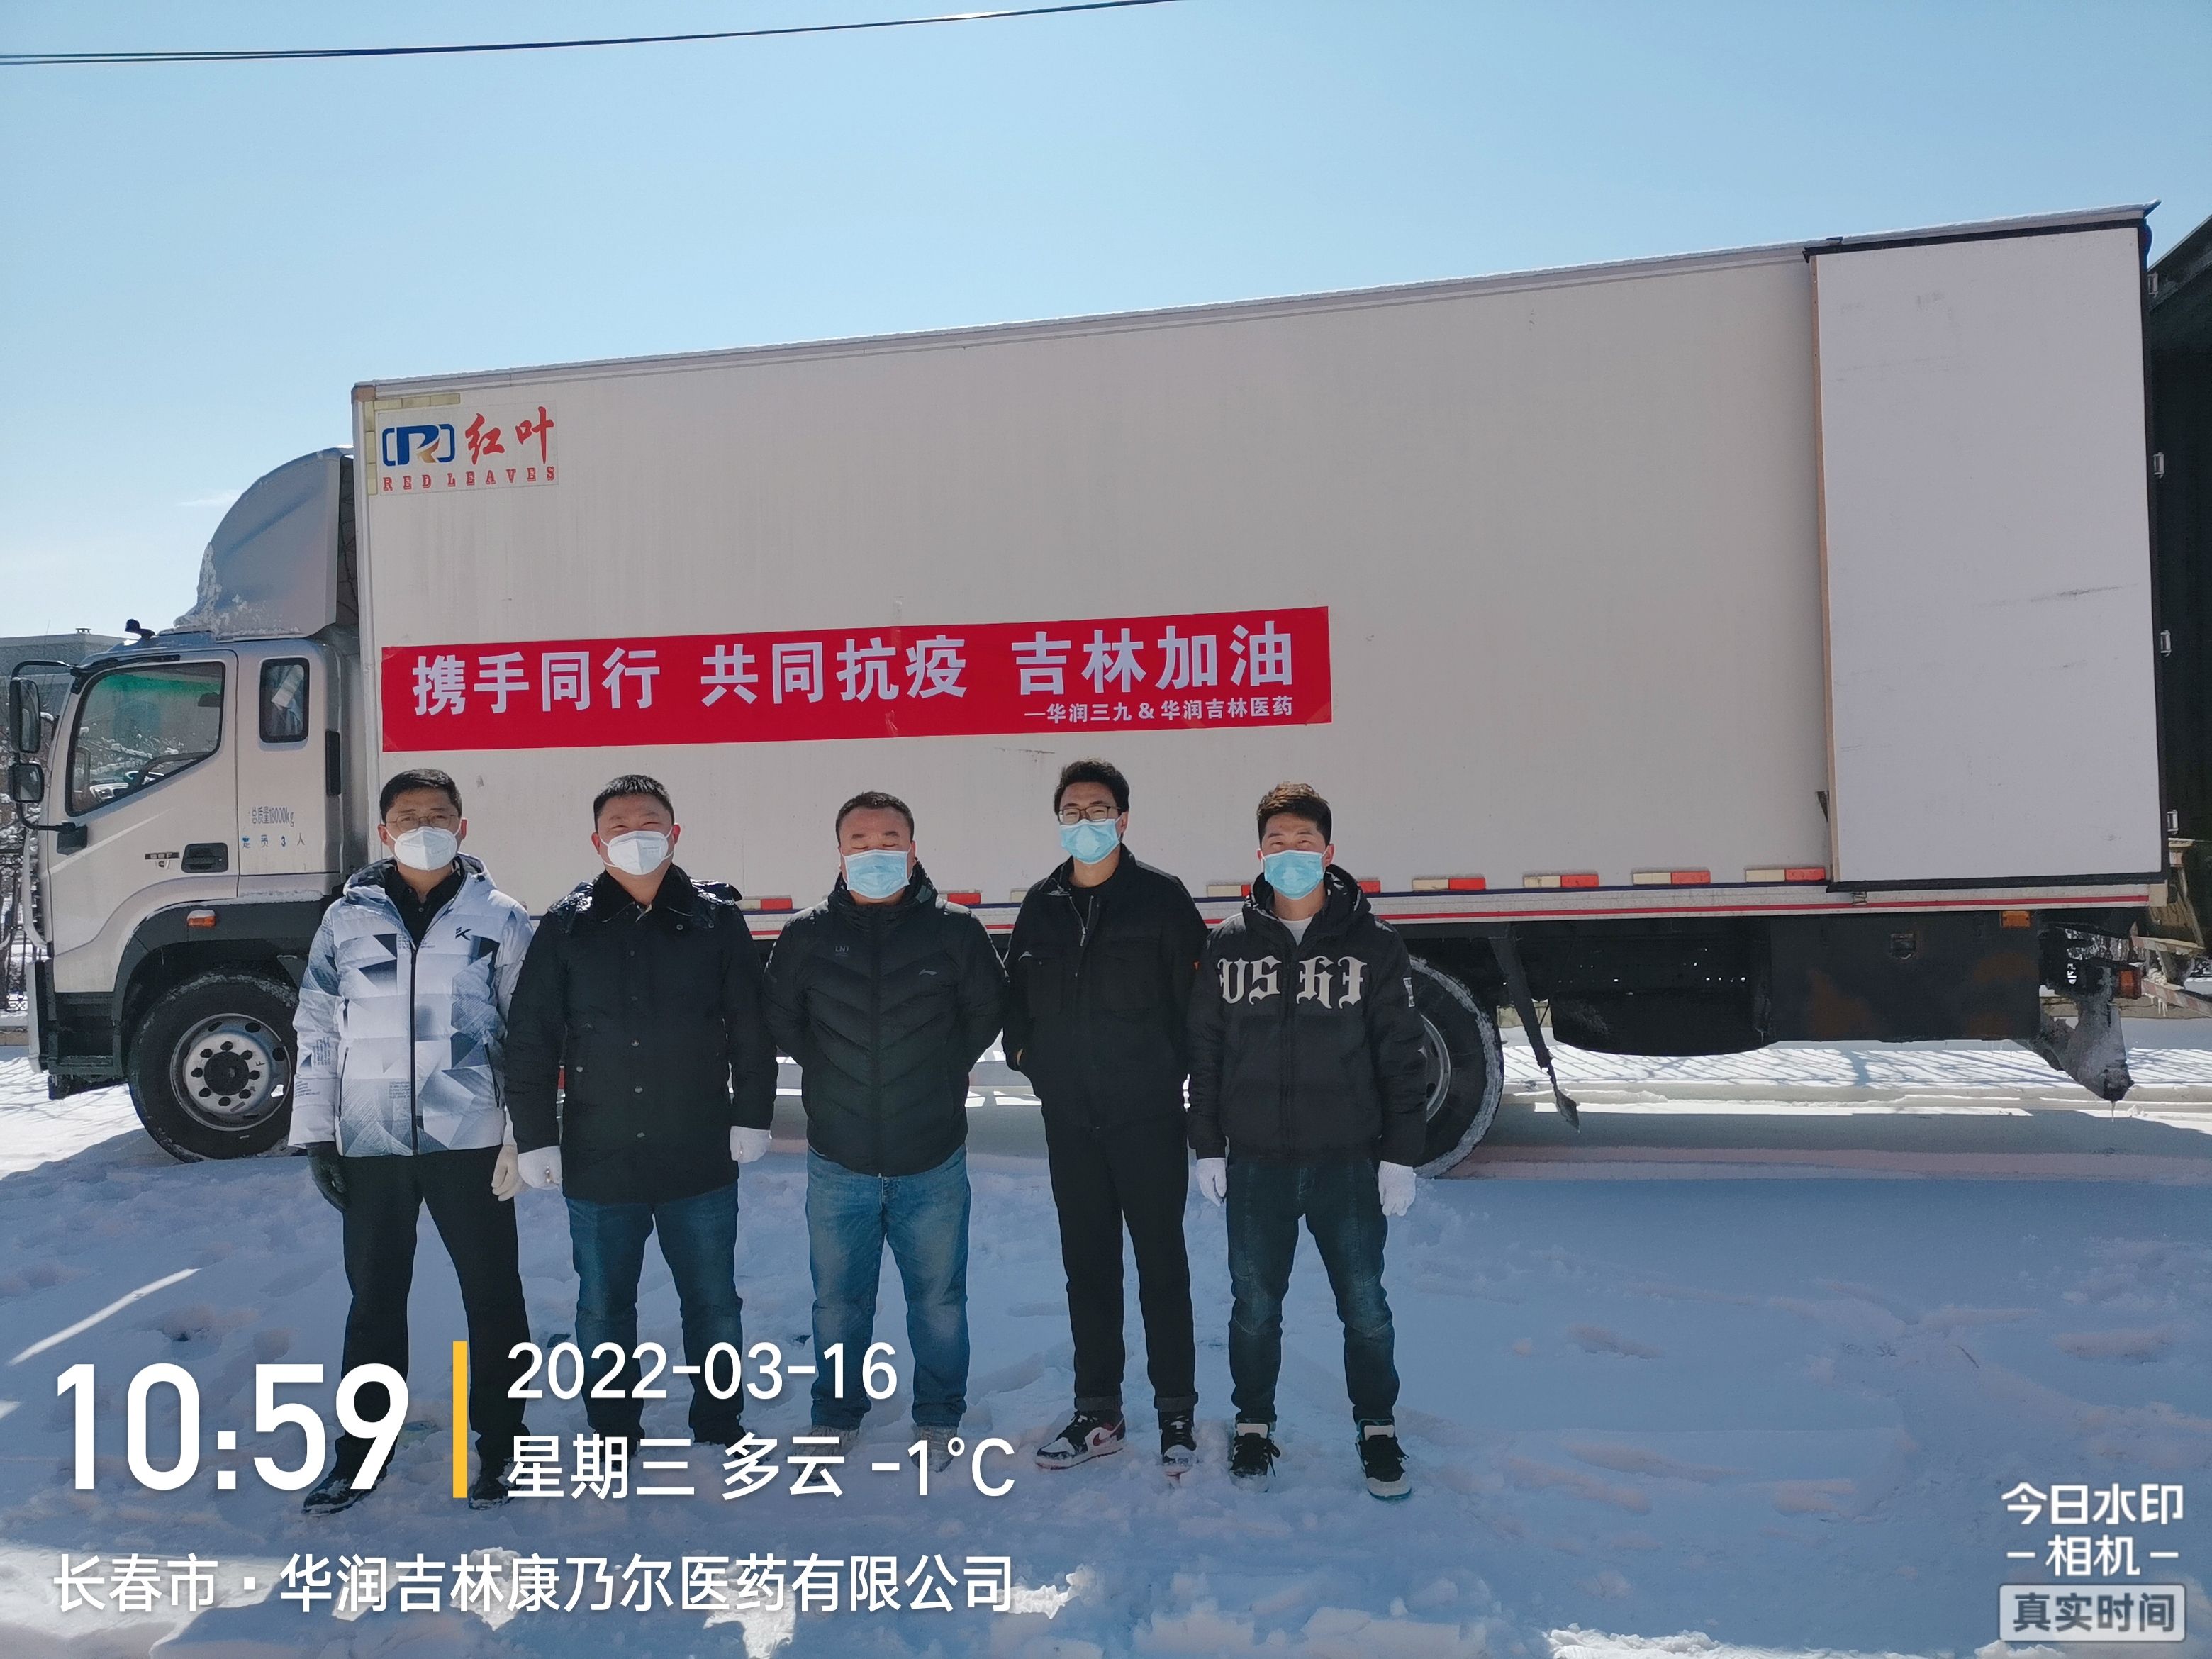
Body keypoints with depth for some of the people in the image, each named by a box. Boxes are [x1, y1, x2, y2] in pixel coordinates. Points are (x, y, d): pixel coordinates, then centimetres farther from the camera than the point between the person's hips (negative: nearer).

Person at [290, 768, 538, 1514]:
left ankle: (498, 1439, 24)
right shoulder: (347, 918, 5)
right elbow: (316, 1030, 8)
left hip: (470, 1140, -2)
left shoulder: (499, 917, 1)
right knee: (374, 1297, 14)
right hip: (370, 1143, 2)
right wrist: (315, 1135, 4)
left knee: (492, 1292, 8)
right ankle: (361, 1447, 29)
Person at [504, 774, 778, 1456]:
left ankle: (720, 1425, 30)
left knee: (713, 1300, 12)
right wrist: (535, 1138, -3)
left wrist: (752, 1118, -2)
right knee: (603, 1306, 13)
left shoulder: (716, 918, -1)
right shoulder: (567, 926, 0)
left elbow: (752, 1028, 1)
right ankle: (613, 1436, 30)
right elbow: (530, 1040, 1)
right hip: (598, 1161, 1)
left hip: (701, 1159, 0)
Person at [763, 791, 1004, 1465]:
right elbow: (780, 1017, 11)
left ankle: (939, 1419, 31)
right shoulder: (806, 935, -3)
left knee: (939, 1299, 13)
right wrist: (832, 1072, 7)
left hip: (933, 1162, -1)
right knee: (837, 1301, 15)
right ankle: (835, 1415, 35)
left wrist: (942, 1072, 3)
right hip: (837, 1161, 1)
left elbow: (986, 1011, 6)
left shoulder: (955, 930, -7)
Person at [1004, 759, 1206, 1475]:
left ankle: (1176, 1414, 17)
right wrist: (1026, 1053, 5)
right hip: (1069, 1118, 5)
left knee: (1161, 1263, 4)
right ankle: (1097, 1413, 25)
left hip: (1148, 1113, -4)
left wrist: (1171, 1067, -10)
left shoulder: (1161, 896, -5)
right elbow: (1017, 990, 17)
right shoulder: (1042, 904, 9)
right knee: (1087, 1264, 13)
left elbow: (1194, 994, -7)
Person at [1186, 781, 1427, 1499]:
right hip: (1255, 1164, 1)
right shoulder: (1229, 945, 2)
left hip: (1349, 1163, -1)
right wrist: (1207, 1148, 3)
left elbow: (1400, 1057, -2)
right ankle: (1254, 1423, 30)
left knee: (1365, 1307, 8)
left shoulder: (1373, 944, -2)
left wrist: (1399, 1156, -5)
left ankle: (1377, 1427, 28)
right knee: (1254, 1306, 12)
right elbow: (1203, 1053, 5)